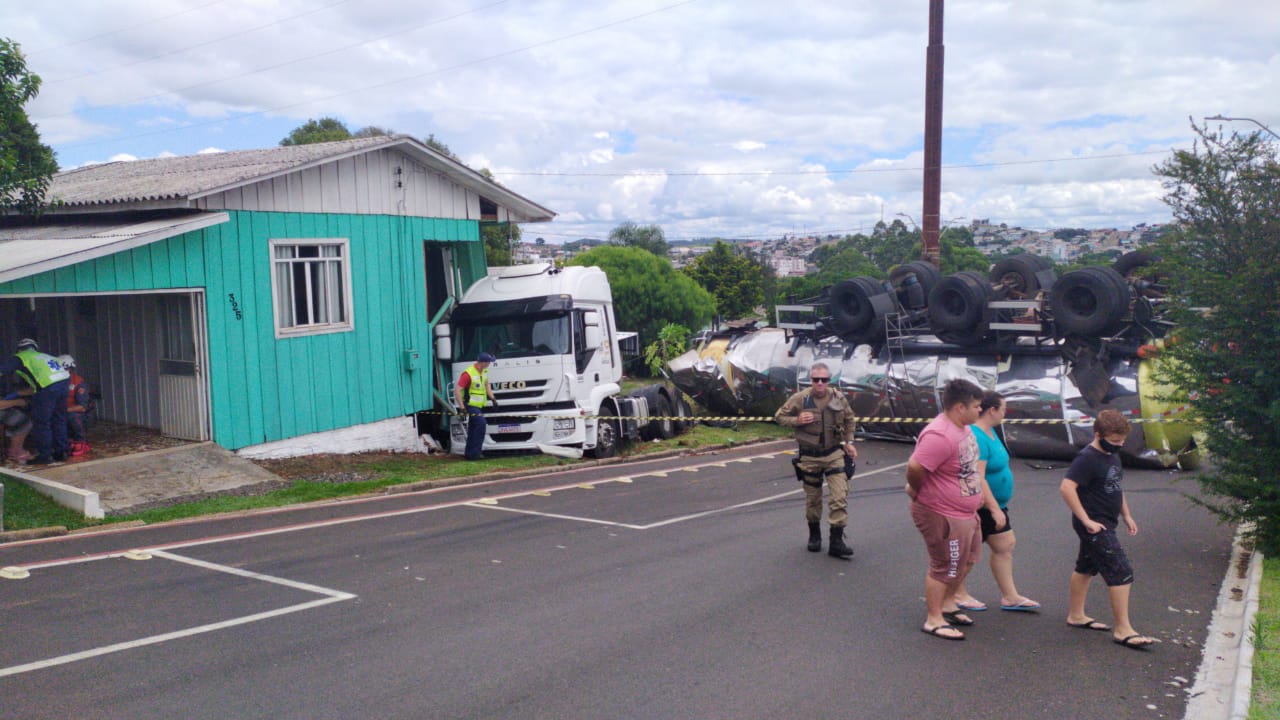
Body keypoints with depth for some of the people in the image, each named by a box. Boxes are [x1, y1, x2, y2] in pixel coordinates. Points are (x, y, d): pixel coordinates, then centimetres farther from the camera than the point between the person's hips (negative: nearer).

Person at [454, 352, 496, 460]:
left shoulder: (484, 371, 6)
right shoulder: (468, 374, -22)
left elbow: (486, 385, 23)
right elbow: (457, 391, -21)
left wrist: (492, 398, 13)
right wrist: (462, 407, -24)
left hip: (479, 405, 9)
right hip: (471, 405, -9)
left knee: (473, 429, 13)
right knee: (481, 424, -20)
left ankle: (469, 453, 22)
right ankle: (474, 453, -15)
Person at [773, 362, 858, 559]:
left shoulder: (838, 399, -5)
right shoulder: (799, 399, -11)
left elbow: (849, 420, 14)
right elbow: (779, 416, -2)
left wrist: (849, 442, 5)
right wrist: (797, 420, -19)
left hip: (834, 454, 1)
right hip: (810, 457, -1)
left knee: (840, 498, -10)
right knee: (813, 499, 13)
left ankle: (836, 541, -5)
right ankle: (814, 535, 34)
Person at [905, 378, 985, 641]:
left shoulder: (962, 427, 2)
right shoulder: (940, 436, -31)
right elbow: (914, 467, -36)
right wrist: (920, 491, -17)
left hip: (965, 512, 10)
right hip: (943, 515, -10)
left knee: (966, 561, 24)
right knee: (944, 567, 3)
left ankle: (948, 604, 41)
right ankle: (934, 620, 18)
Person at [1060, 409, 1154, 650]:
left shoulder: (1112, 455, 10)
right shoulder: (1087, 458, -20)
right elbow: (1067, 487, -28)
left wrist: (1126, 515, 18)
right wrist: (1086, 520, -26)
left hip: (1105, 524, 10)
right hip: (1095, 526, -10)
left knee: (1086, 567, 19)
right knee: (1121, 573, -10)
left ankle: (1076, 615, 31)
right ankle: (1123, 629, -5)